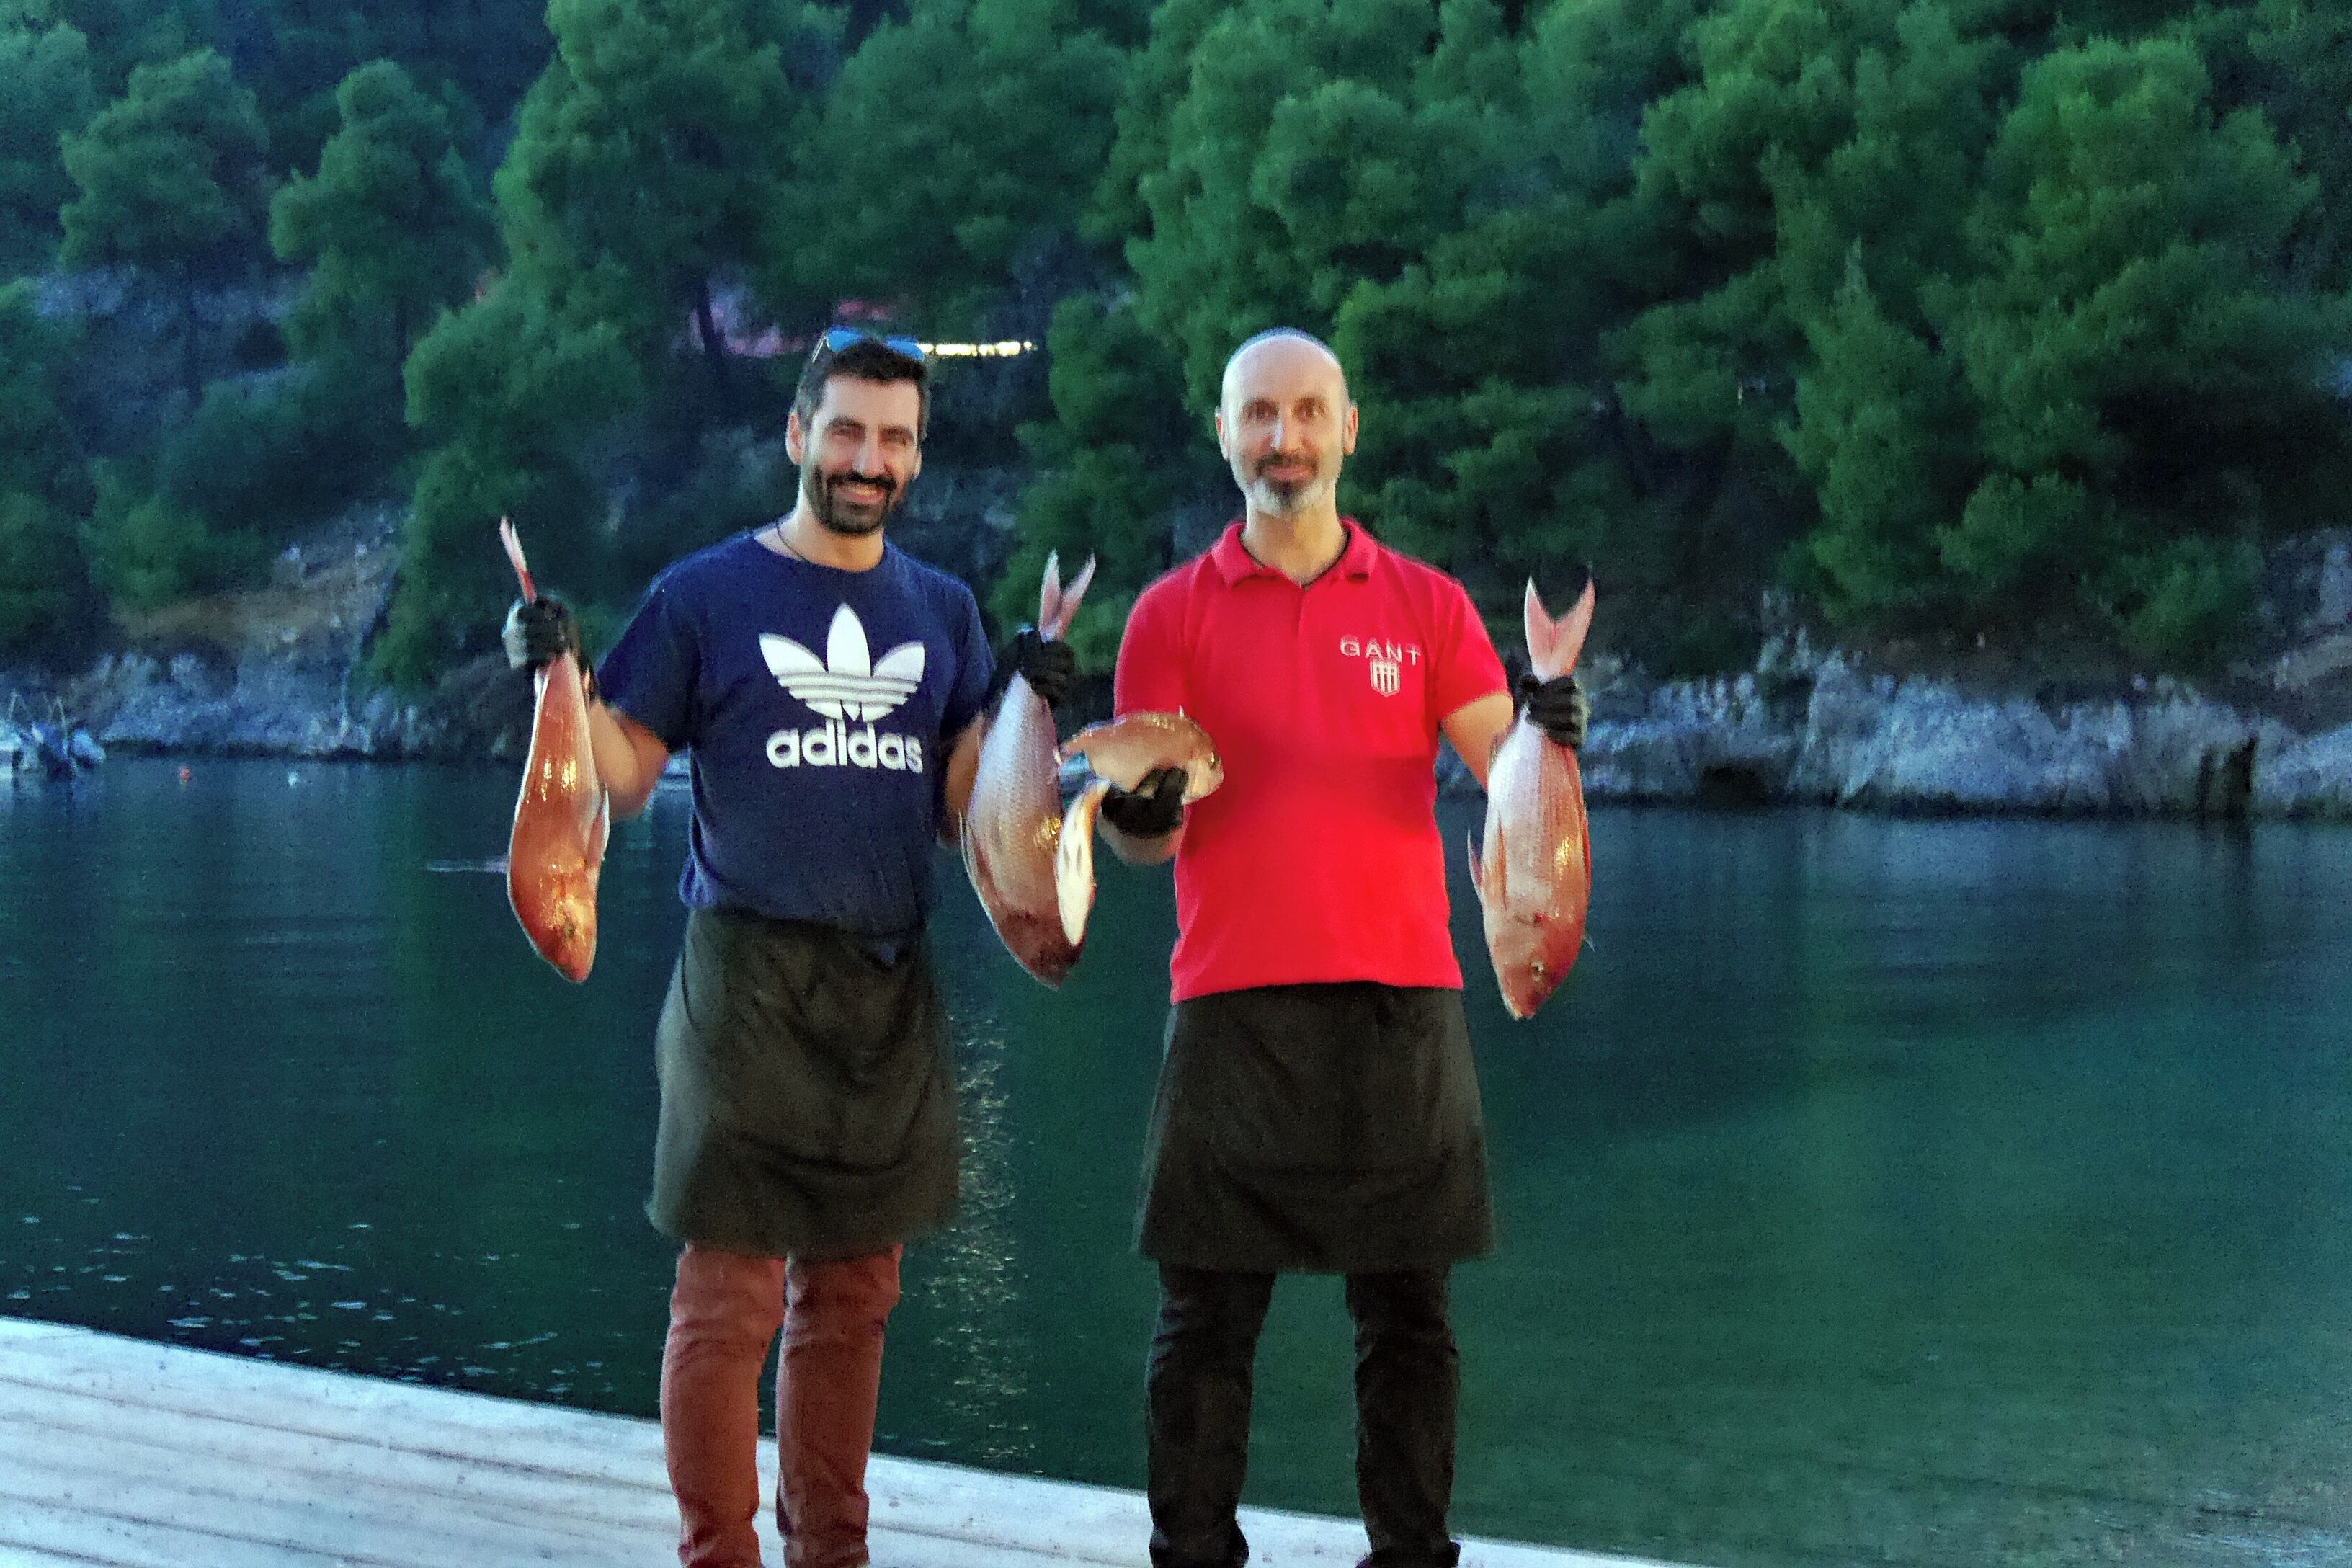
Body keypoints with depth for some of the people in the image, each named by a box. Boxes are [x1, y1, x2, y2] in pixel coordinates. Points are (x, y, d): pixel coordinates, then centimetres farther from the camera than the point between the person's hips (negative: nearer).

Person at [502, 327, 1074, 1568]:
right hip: (748, 983, -4)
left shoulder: (940, 612, 13)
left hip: (889, 988, 5)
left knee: (853, 1293, 10)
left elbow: (957, 809, 11)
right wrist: (564, 683, -16)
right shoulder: (706, 594, 1)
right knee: (731, 1293, -5)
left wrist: (1016, 703, -4)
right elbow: (624, 778, 0)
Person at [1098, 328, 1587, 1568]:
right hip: (1233, 1003, -1)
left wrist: (1546, 735, -19)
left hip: (1402, 1000, 1)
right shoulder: (1173, 614, 7)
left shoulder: (1426, 605, 10)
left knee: (1407, 1311, 4)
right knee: (1207, 1312, 2)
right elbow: (1148, 828, 3)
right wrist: (1137, 816, -20)